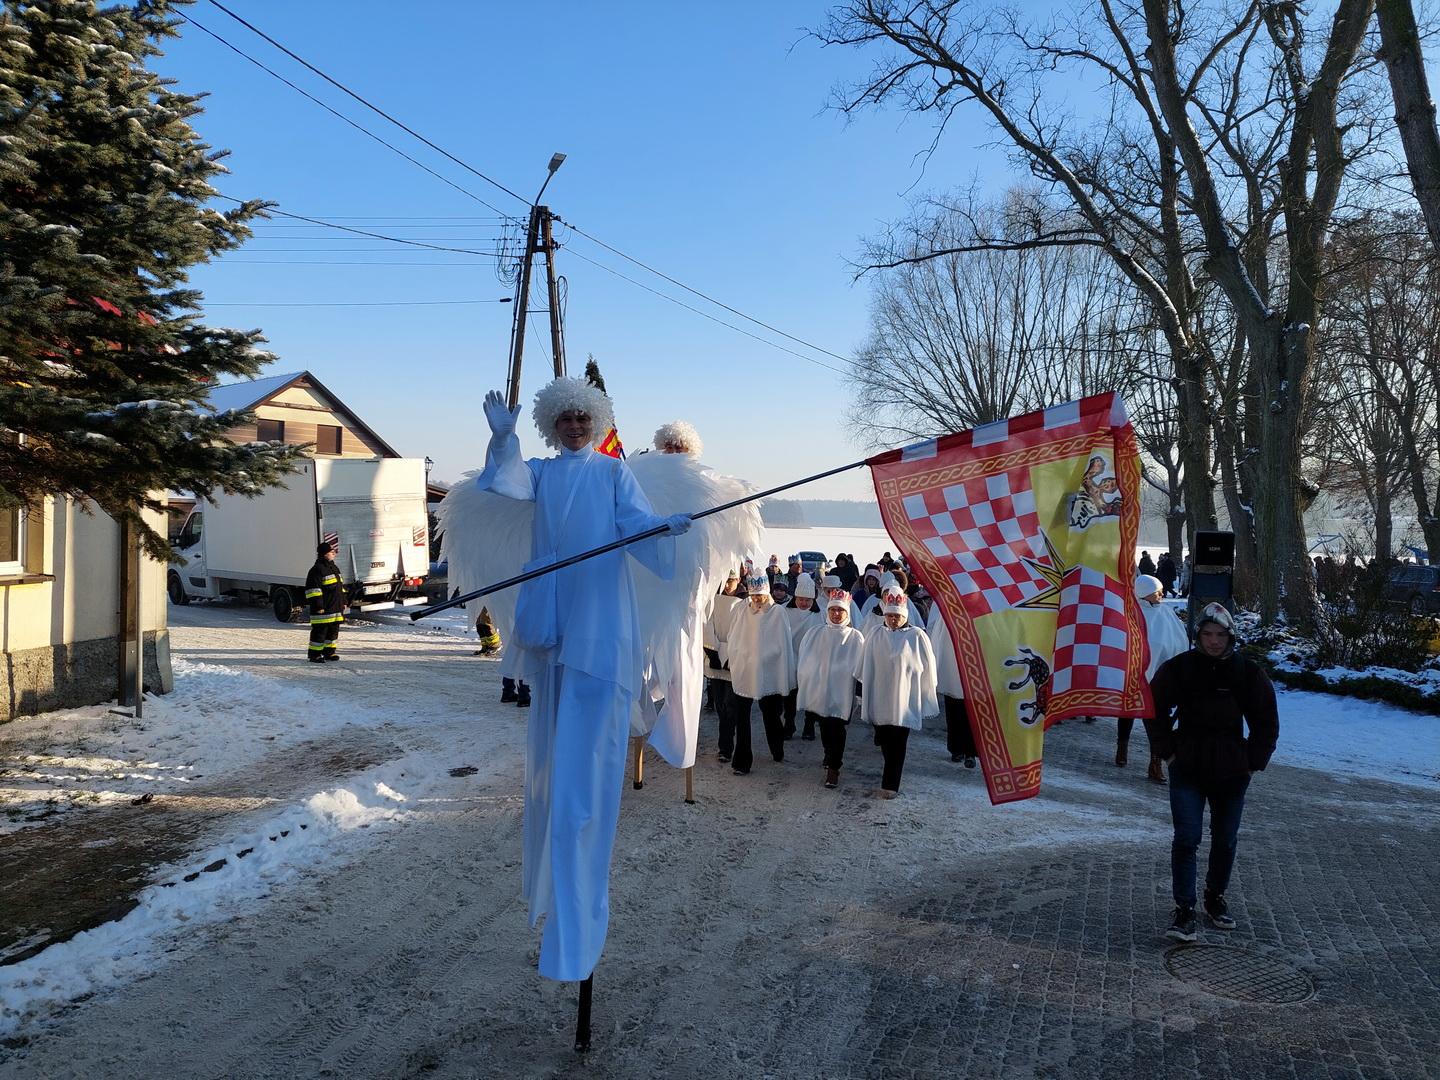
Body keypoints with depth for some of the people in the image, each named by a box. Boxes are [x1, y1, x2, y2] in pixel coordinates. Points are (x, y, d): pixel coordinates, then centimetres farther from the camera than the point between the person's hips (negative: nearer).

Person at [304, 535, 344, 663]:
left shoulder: (334, 568, 17)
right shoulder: (317, 569, -13)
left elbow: (340, 586, 26)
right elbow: (313, 589, -17)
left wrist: (343, 601, 22)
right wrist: (318, 605, -19)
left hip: (336, 608, 9)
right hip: (323, 610, -9)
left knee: (334, 630, 14)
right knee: (320, 631, -4)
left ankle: (329, 651, 24)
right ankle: (315, 654, 2)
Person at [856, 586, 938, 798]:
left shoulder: (917, 636, -5)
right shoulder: (876, 636, 3)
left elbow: (928, 669, 0)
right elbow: (865, 668, 10)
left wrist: (926, 697, 2)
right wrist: (863, 693, 12)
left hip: (904, 699, -3)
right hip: (880, 698, 3)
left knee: (897, 743, -4)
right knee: (885, 742, 12)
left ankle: (890, 784, -1)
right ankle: (891, 775, 36)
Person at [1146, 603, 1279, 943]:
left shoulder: (1248, 672, -3)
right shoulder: (1178, 668, -6)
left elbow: (1267, 723, 7)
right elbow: (1155, 711, 5)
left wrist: (1254, 762, 2)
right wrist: (1168, 752, 0)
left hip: (1232, 774, 2)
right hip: (1188, 771, -2)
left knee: (1225, 841, 13)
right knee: (1186, 839, -7)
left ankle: (1216, 898, 33)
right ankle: (1184, 909, 0)